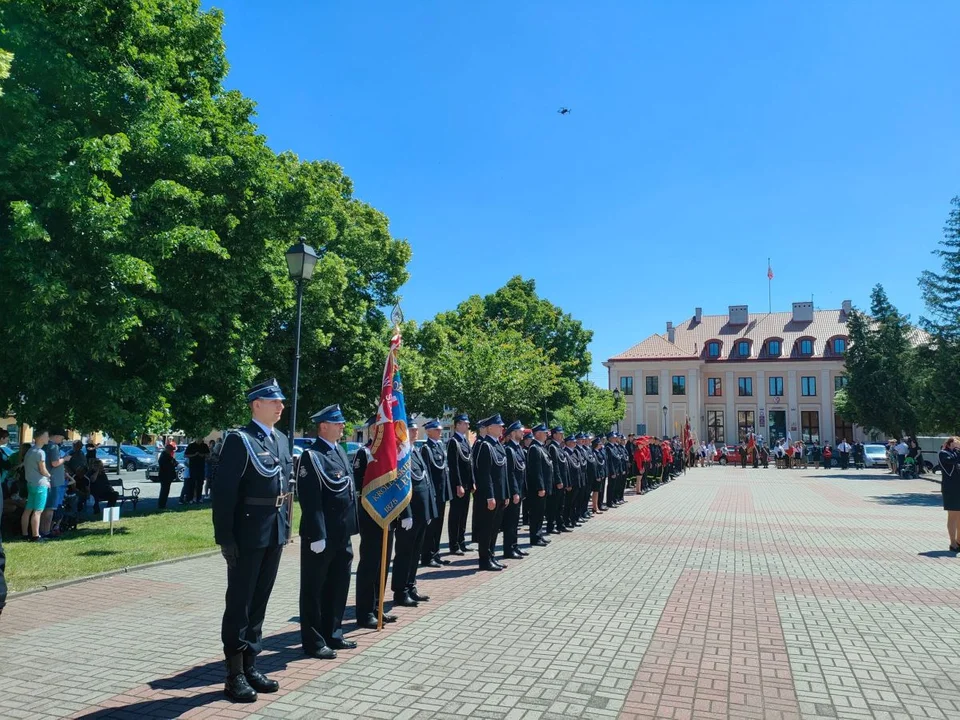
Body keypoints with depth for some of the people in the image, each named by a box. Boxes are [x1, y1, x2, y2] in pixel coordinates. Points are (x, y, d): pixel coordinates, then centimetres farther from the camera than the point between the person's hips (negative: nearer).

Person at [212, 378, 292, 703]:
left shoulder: (281, 439, 12)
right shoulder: (239, 439, -12)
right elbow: (224, 493, -15)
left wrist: (285, 527, 16)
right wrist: (225, 538, -17)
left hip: (274, 534, 7)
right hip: (248, 536, -7)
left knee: (259, 603, 15)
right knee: (239, 604, 5)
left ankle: (251, 666, 27)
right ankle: (235, 674, 15)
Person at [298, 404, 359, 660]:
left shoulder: (340, 451, 13)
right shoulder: (311, 456, -14)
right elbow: (310, 500, -20)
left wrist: (351, 527, 16)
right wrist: (316, 536, -22)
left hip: (342, 535, 9)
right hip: (321, 536, -9)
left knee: (338, 586, 17)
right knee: (314, 589, 6)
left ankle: (332, 634, 31)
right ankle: (313, 641, 17)